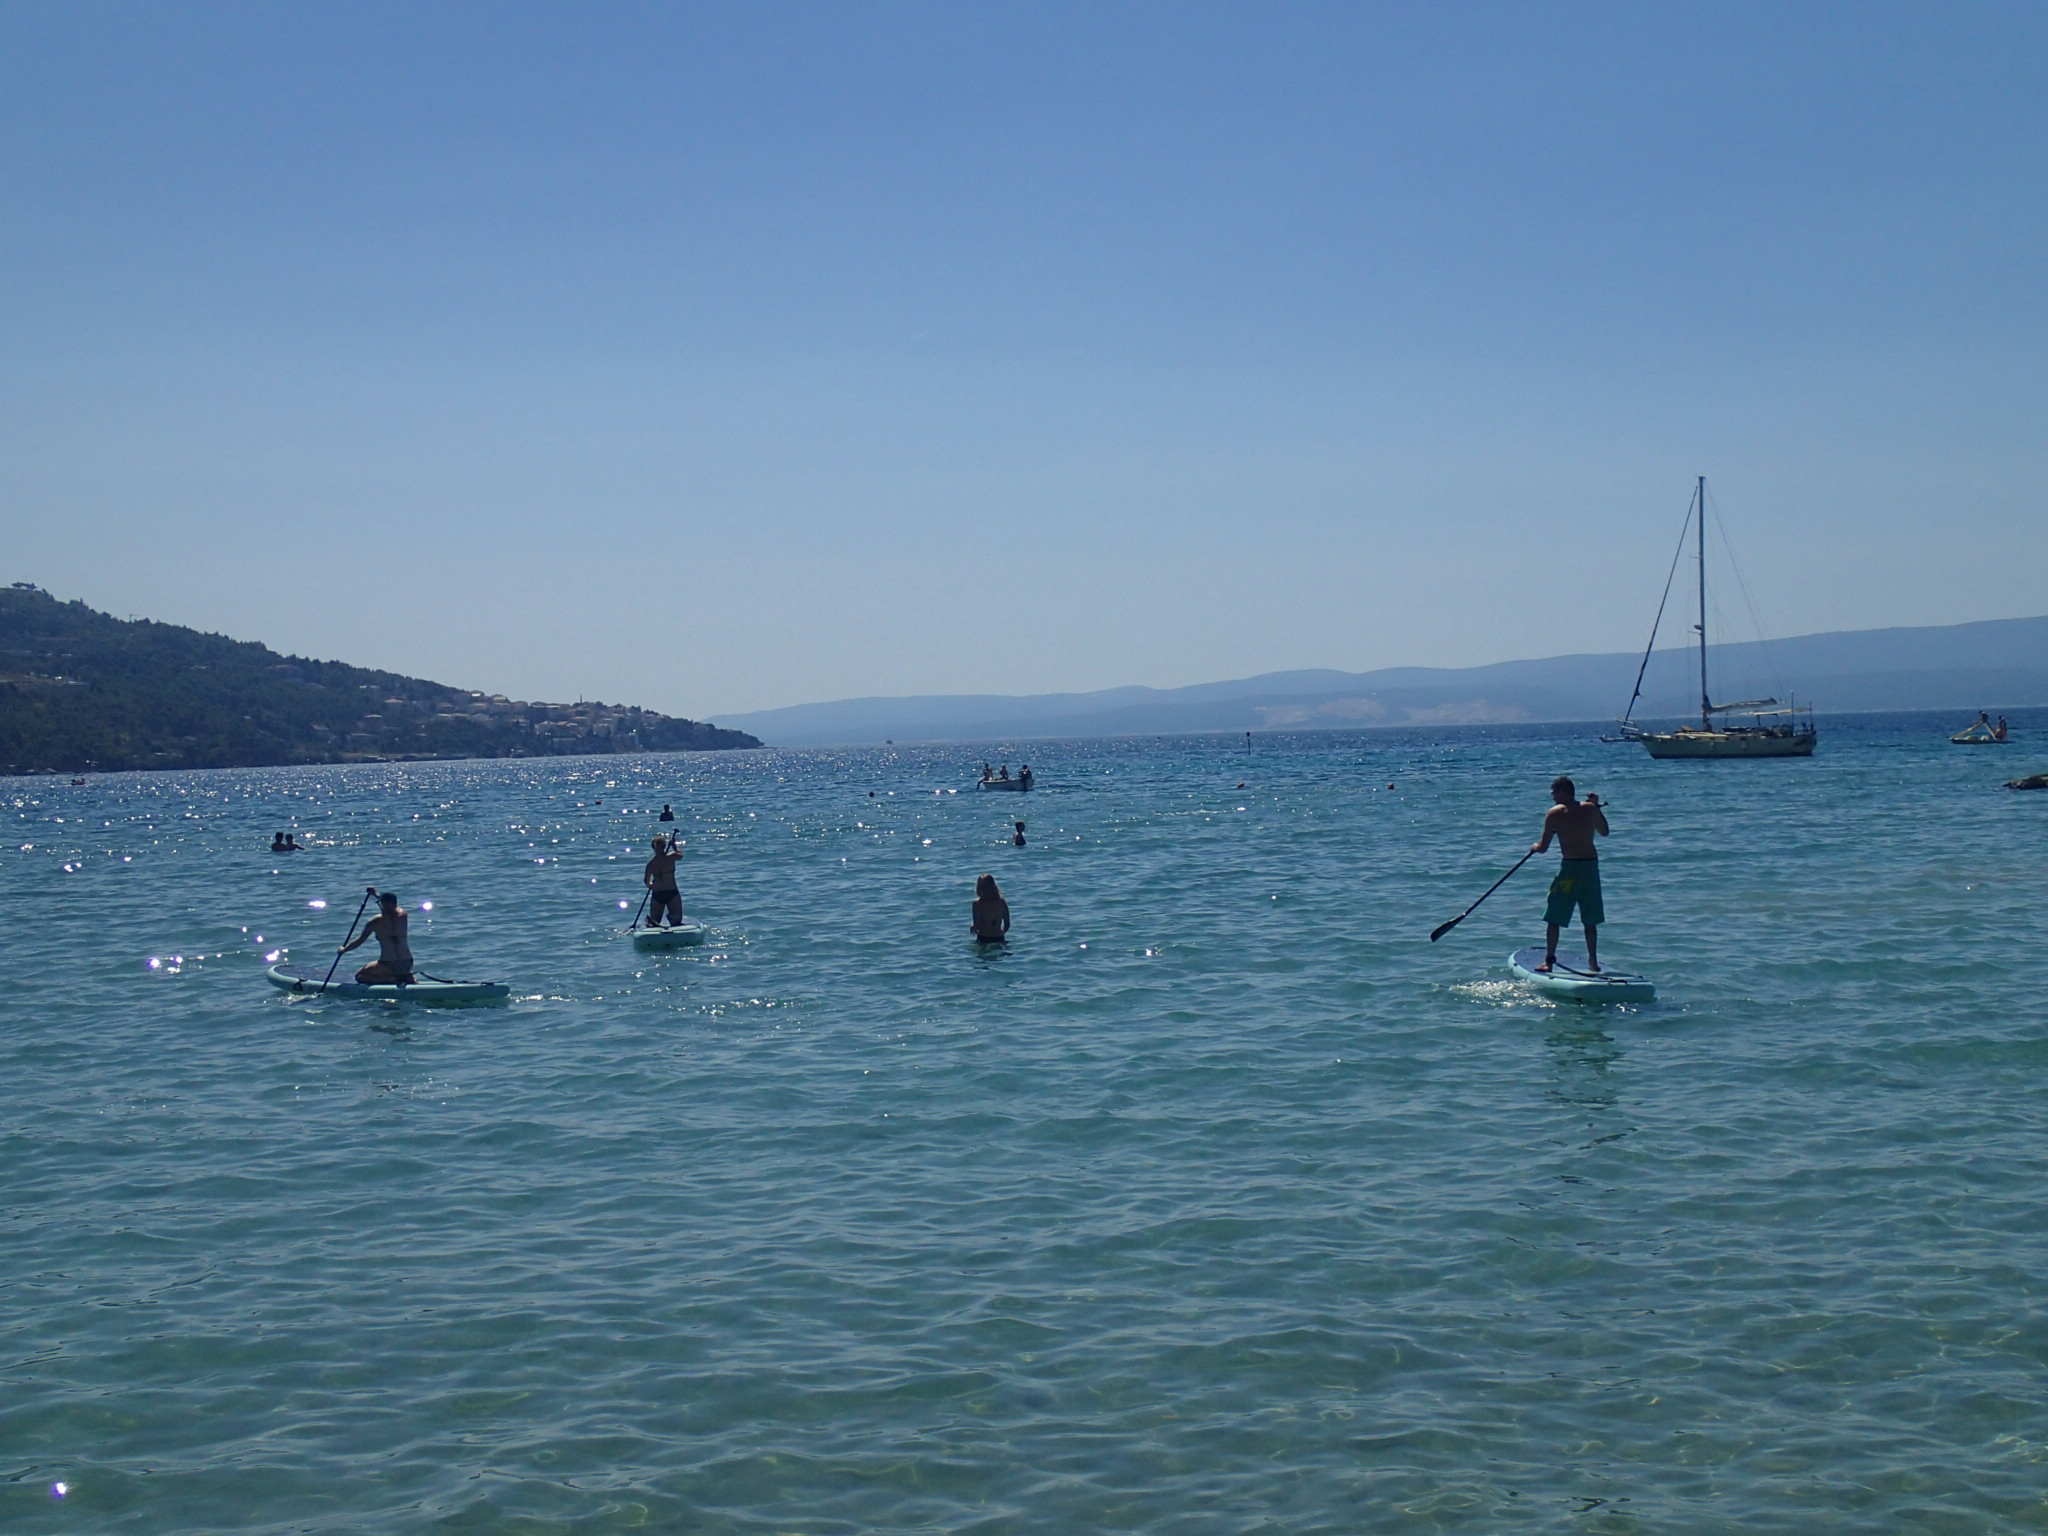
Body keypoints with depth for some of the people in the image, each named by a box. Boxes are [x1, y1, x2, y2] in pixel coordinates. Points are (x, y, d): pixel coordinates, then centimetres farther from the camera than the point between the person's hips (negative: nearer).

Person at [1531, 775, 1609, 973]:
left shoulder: (1554, 814, -5)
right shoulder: (1590, 808, 5)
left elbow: (1543, 847, -3)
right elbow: (1604, 831, 22)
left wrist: (1535, 847, 19)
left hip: (1570, 867, -4)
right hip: (1591, 865, 4)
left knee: (1553, 918, 4)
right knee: (1590, 920, 15)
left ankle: (1549, 960, 0)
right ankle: (1593, 961, 17)